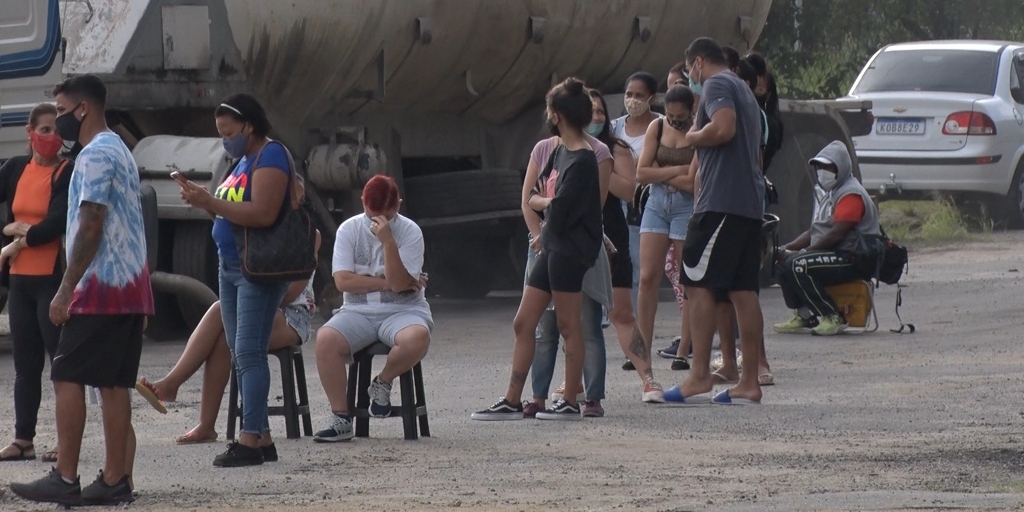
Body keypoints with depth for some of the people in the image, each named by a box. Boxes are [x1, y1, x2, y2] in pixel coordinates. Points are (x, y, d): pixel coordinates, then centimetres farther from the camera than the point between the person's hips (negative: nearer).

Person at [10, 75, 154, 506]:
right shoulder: (120, 151, 20)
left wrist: (66, 291, -18)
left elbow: (91, 227, -19)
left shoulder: (95, 155, -12)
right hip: (131, 287, 10)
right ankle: (115, 480, 4)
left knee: (67, 377, -8)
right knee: (114, 384, 7)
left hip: (101, 289, -10)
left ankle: (65, 479, -10)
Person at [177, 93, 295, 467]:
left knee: (248, 352, -12)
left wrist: (211, 202, -21)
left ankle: (249, 440, -14)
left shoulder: (270, 157, -12)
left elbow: (263, 214, -23)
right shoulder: (243, 160, 18)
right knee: (240, 354, 8)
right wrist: (204, 202, 6)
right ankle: (261, 436, 11)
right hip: (231, 266, 10)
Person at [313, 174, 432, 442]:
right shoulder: (349, 230, 2)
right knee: (325, 339, -30)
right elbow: (343, 281, -9)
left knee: (417, 337, -37)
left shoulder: (409, 232, -4)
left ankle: (383, 383, -5)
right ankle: (340, 418, -18)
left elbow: (399, 283, -15)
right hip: (358, 312, 1)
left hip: (402, 311, -1)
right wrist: (388, 282, -11)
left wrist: (388, 240, -24)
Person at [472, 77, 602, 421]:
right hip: (551, 248, 10)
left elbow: (558, 213, -19)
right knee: (523, 324, 8)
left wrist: (548, 204, 1)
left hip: (569, 251, -10)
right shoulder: (562, 152, 13)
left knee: (568, 326, -2)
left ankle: (570, 403, 5)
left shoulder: (582, 161, -16)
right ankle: (512, 402, 11)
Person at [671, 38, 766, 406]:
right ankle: (749, 382, 5)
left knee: (699, 285, -7)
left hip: (720, 202, -9)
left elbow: (724, 127, -22)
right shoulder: (743, 90, 24)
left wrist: (692, 138, -5)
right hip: (751, 202, 9)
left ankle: (699, 377, -12)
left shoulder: (716, 85, -5)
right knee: (743, 290, 7)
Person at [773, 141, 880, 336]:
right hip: (835, 255, 10)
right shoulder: (826, 193, 20)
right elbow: (815, 232, 22)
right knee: (784, 262, 3)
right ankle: (804, 316, 2)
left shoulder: (851, 195, -13)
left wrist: (804, 252, -18)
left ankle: (832, 317, -23)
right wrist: (789, 248, 6)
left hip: (856, 260, -10)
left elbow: (836, 234, -21)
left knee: (800, 266, -27)